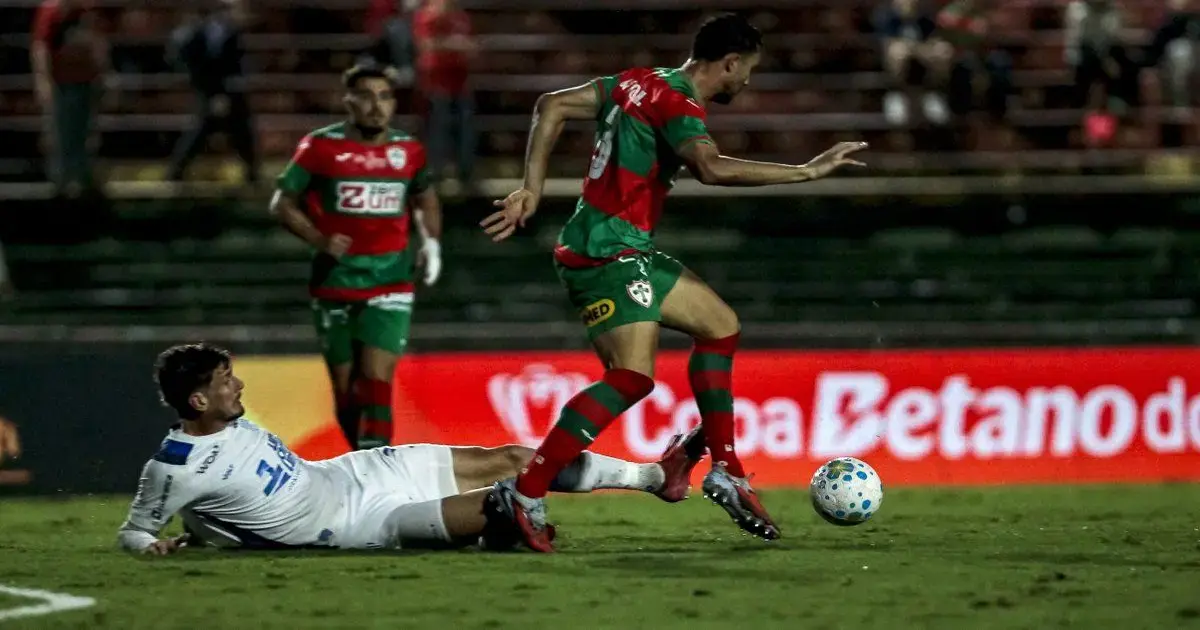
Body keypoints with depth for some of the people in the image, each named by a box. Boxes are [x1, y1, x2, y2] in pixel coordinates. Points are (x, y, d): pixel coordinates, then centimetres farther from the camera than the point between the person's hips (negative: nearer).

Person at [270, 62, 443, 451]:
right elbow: (282, 204, 1)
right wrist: (319, 240, -14)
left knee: (376, 382, -14)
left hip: (390, 284, 0)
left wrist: (431, 241, 5)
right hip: (336, 284, 0)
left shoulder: (408, 151, 3)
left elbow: (425, 200, 22)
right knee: (345, 387, 8)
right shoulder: (321, 148, -5)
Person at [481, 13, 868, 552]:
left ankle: (725, 471, 17)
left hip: (629, 253, 11)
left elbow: (552, 106, 11)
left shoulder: (640, 83, 13)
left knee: (719, 325, 18)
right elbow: (713, 169, -32)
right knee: (633, 376, -22)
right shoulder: (677, 104, -14)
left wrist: (532, 189, 7)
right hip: (608, 251, -11)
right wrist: (806, 171, -28)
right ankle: (527, 496, -24)